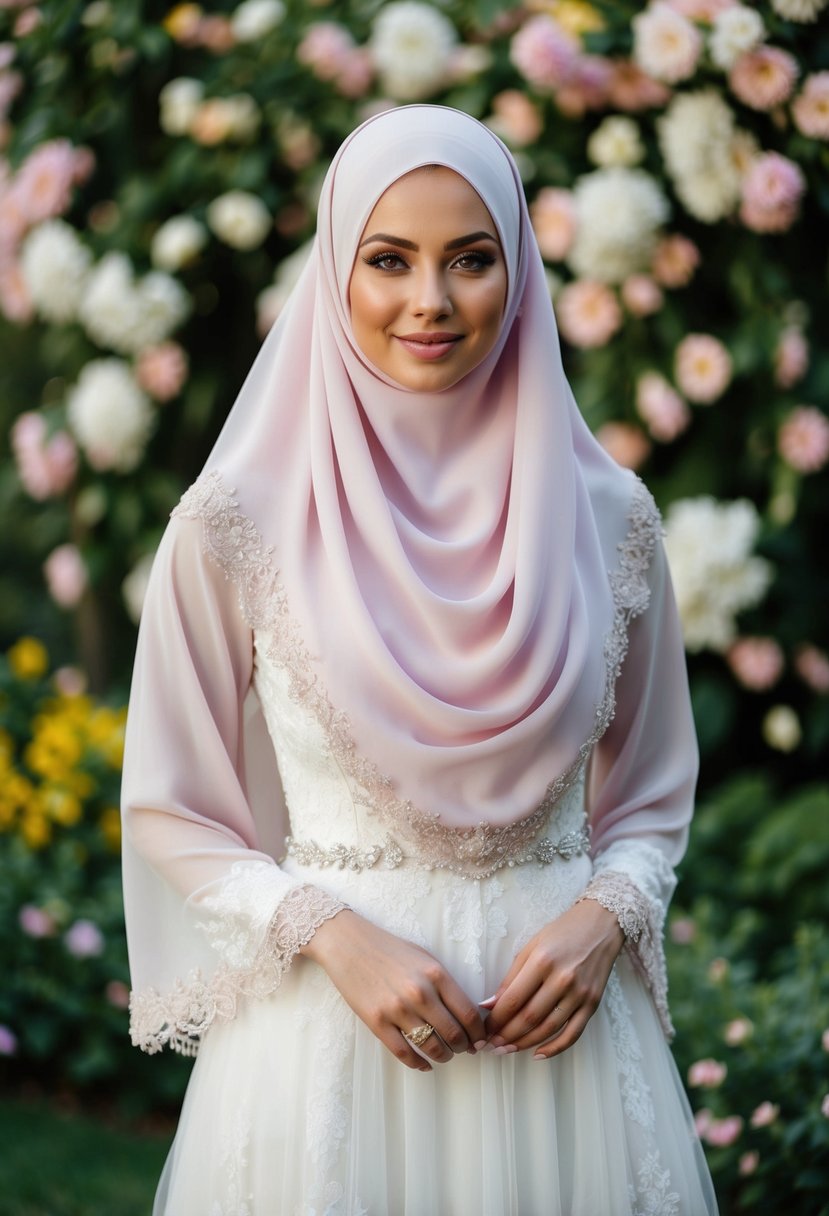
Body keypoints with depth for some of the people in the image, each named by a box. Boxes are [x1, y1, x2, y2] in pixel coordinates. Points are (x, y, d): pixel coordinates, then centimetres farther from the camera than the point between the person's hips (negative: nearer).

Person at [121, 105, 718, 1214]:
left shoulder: (608, 516, 1)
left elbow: (650, 798, 10)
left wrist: (602, 922, -8)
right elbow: (174, 812, 0)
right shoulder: (238, 521, -5)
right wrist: (335, 935, -13)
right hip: (329, 1034, -2)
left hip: (556, 1028, 2)